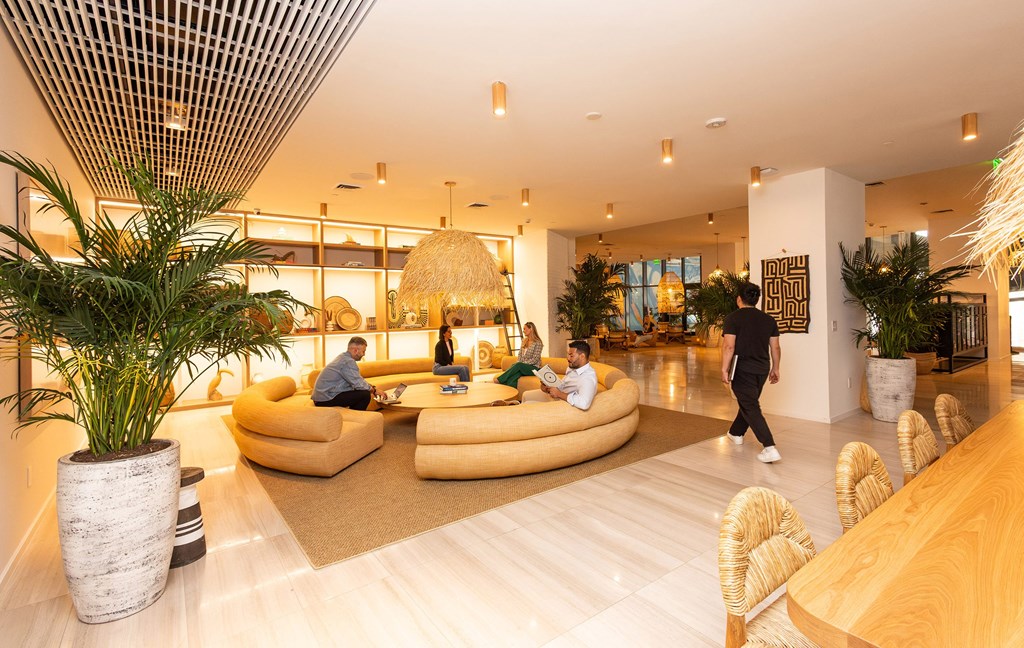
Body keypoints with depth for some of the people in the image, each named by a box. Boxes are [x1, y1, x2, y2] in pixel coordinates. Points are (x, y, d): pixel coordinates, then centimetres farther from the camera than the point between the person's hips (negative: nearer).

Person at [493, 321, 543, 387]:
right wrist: (518, 363, -6)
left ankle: (499, 380, -37)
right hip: (522, 367, 6)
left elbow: (535, 359, -14)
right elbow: (520, 354, 14)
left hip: (534, 368, -6)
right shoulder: (524, 340, 13)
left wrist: (522, 364, -19)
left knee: (518, 365, -36)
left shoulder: (538, 343, -8)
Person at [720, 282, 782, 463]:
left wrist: (724, 369, -13)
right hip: (762, 369, 7)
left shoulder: (733, 318, -11)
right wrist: (775, 368, 18)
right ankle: (736, 434, 42)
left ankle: (770, 448, -13)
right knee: (748, 402, 23)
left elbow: (729, 346, -18)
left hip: (743, 369, -6)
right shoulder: (769, 319, 6)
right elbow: (775, 347, 8)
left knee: (751, 408, -3)